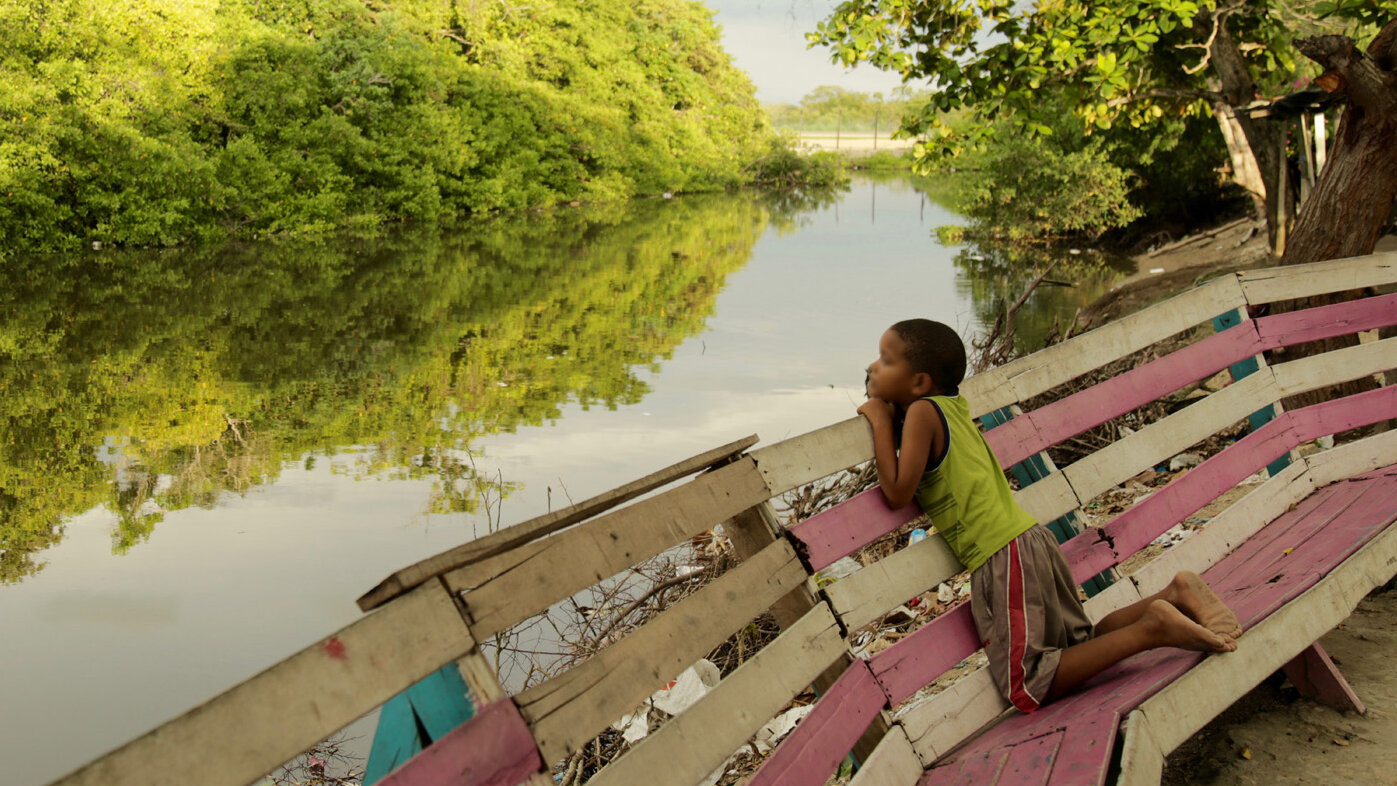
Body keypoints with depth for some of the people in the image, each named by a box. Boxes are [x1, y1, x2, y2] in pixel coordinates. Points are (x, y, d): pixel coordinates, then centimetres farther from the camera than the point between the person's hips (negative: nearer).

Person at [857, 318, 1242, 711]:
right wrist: (887, 410, 16)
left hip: (1003, 555, -9)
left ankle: (1150, 630, -11)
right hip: (1030, 538, 9)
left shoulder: (922, 412, -10)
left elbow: (897, 492, -17)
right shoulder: (952, 405, 13)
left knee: (1028, 689, -8)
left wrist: (880, 420, -7)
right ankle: (1172, 597, 8)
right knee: (1082, 646, 22)